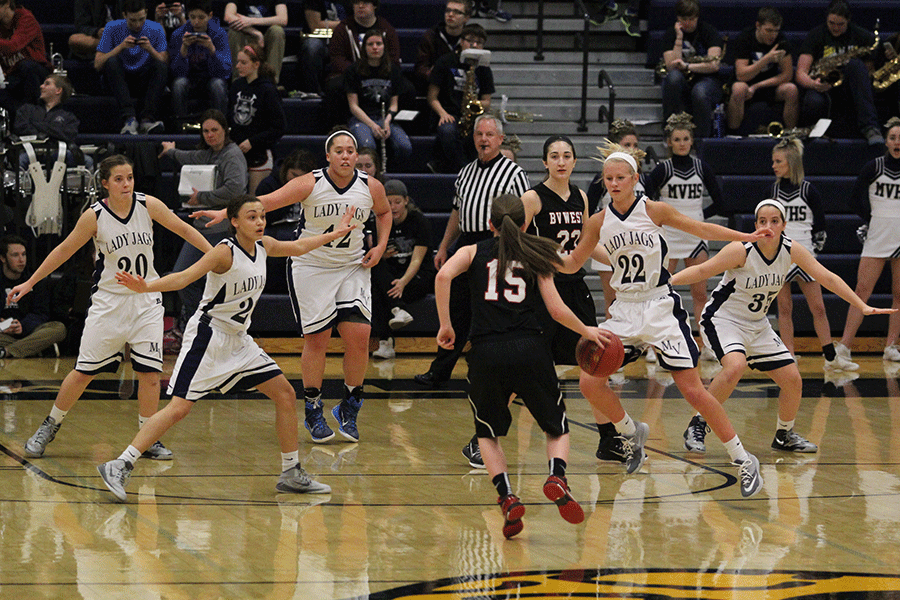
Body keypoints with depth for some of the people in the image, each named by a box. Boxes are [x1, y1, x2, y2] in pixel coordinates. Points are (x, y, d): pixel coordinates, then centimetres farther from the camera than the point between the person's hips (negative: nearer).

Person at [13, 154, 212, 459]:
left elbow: (184, 230, 5)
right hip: (108, 302, -2)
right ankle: (50, 426, 17)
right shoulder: (94, 216, -11)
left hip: (146, 301, 2)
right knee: (84, 371, -1)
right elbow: (64, 251, 0)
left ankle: (148, 439, 6)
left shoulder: (148, 205, -7)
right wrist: (29, 283, 2)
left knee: (150, 371, -5)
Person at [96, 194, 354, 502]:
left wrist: (334, 234, 36)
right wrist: (146, 287, -43)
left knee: (285, 394, 6)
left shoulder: (263, 246, 5)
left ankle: (292, 474, 16)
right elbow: (185, 277, -28)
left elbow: (297, 247, 26)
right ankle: (119, 467, -16)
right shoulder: (226, 252, -18)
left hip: (238, 340, 8)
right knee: (179, 407, -17)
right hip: (208, 335, -8)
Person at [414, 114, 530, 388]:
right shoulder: (466, 172, 16)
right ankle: (439, 371, 16)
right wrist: (443, 247, 19)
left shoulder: (514, 173, -5)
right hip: (466, 247, 6)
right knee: (457, 310, 10)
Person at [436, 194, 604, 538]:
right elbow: (556, 309, 6)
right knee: (557, 427, 17)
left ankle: (507, 497, -1)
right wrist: (586, 331, 23)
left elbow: (443, 276, -7)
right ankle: (557, 478, -14)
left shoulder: (474, 252, 14)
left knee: (488, 432, 21)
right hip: (530, 349, 0)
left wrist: (445, 325, 1)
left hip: (486, 352, 0)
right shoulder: (534, 256, 14)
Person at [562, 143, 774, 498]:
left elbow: (699, 228, 2)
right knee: (589, 382, -9)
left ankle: (743, 460, 3)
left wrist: (747, 237, -2)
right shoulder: (598, 222, 1)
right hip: (624, 312, 4)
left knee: (693, 390, -8)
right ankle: (631, 432, 20)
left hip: (661, 309, -4)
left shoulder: (654, 211, -8)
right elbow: (572, 264, 12)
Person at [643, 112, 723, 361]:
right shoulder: (663, 169, -6)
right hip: (668, 236, -3)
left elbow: (718, 202, 11)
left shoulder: (701, 167, 3)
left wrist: (699, 215, 4)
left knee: (700, 294, 3)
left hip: (696, 236, 3)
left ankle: (707, 346, 6)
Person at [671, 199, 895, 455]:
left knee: (792, 380, 1)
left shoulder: (791, 250, -9)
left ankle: (784, 435, 27)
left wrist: (863, 307, -6)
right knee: (735, 366, -34)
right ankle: (697, 426, -20)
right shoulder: (742, 250, -23)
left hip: (757, 325, 6)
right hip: (723, 319, -6)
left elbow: (827, 278, -3)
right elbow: (701, 271, -19)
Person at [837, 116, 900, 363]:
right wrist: (872, 221, 1)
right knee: (862, 290, -7)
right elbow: (857, 199, 5)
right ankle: (844, 345, -8)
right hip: (876, 239, -1)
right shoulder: (874, 167, -1)